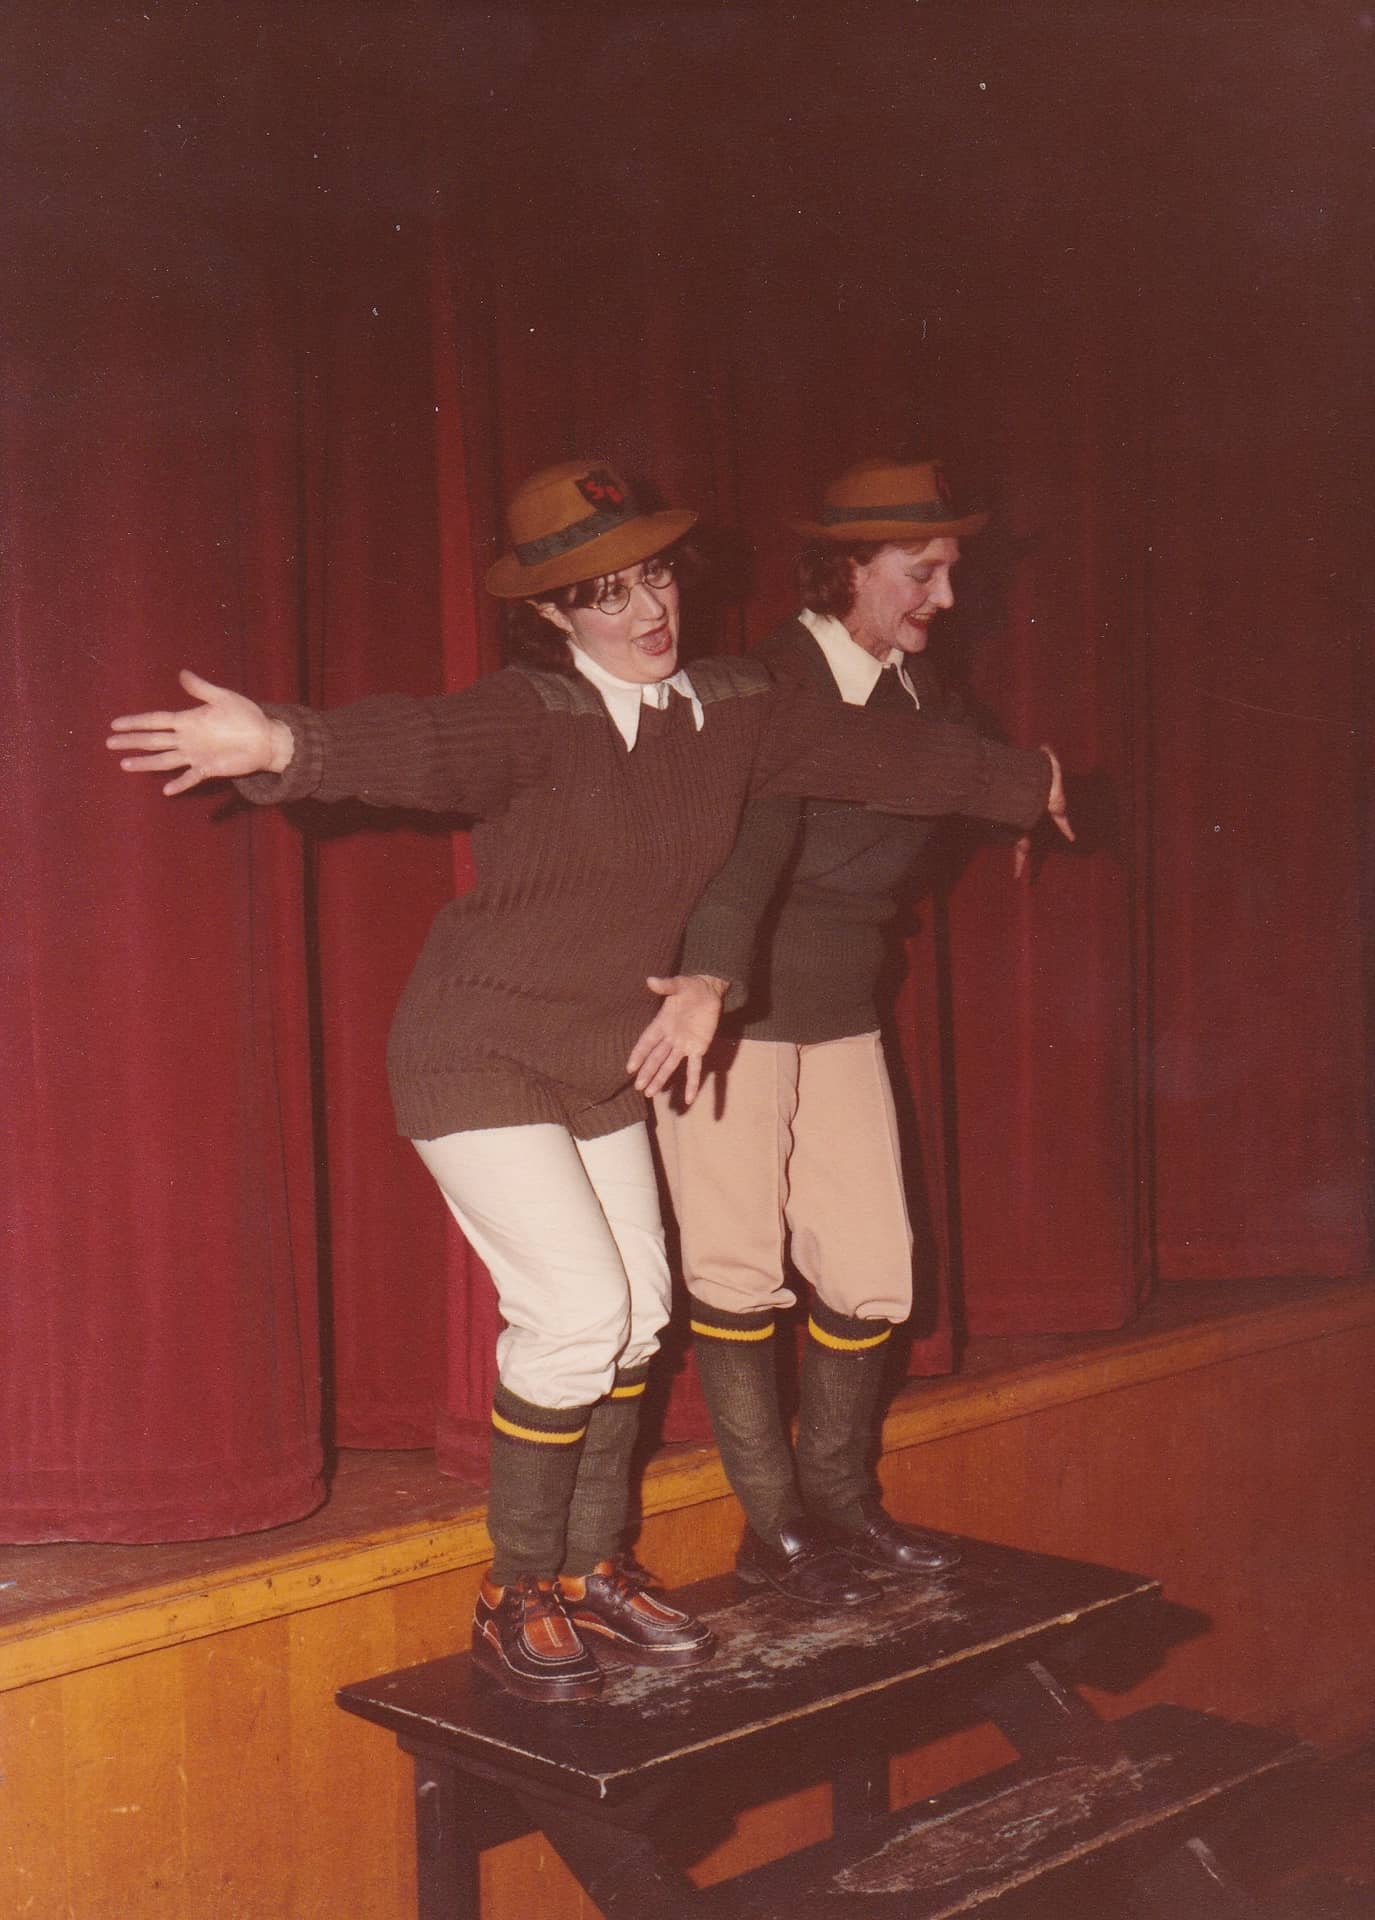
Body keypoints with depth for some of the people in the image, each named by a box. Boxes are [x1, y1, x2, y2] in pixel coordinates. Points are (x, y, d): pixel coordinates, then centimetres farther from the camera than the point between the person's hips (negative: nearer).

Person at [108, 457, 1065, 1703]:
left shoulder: (732, 711, -1)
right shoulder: (532, 719, -20)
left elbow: (882, 760, 12)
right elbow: (418, 745, -41)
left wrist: (1020, 783, 25)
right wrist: (284, 745, -61)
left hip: (603, 1067, 7)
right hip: (478, 1059, -7)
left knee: (638, 1309, 6)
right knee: (576, 1304, -12)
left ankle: (592, 1571, 24)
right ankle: (514, 1599, 6)